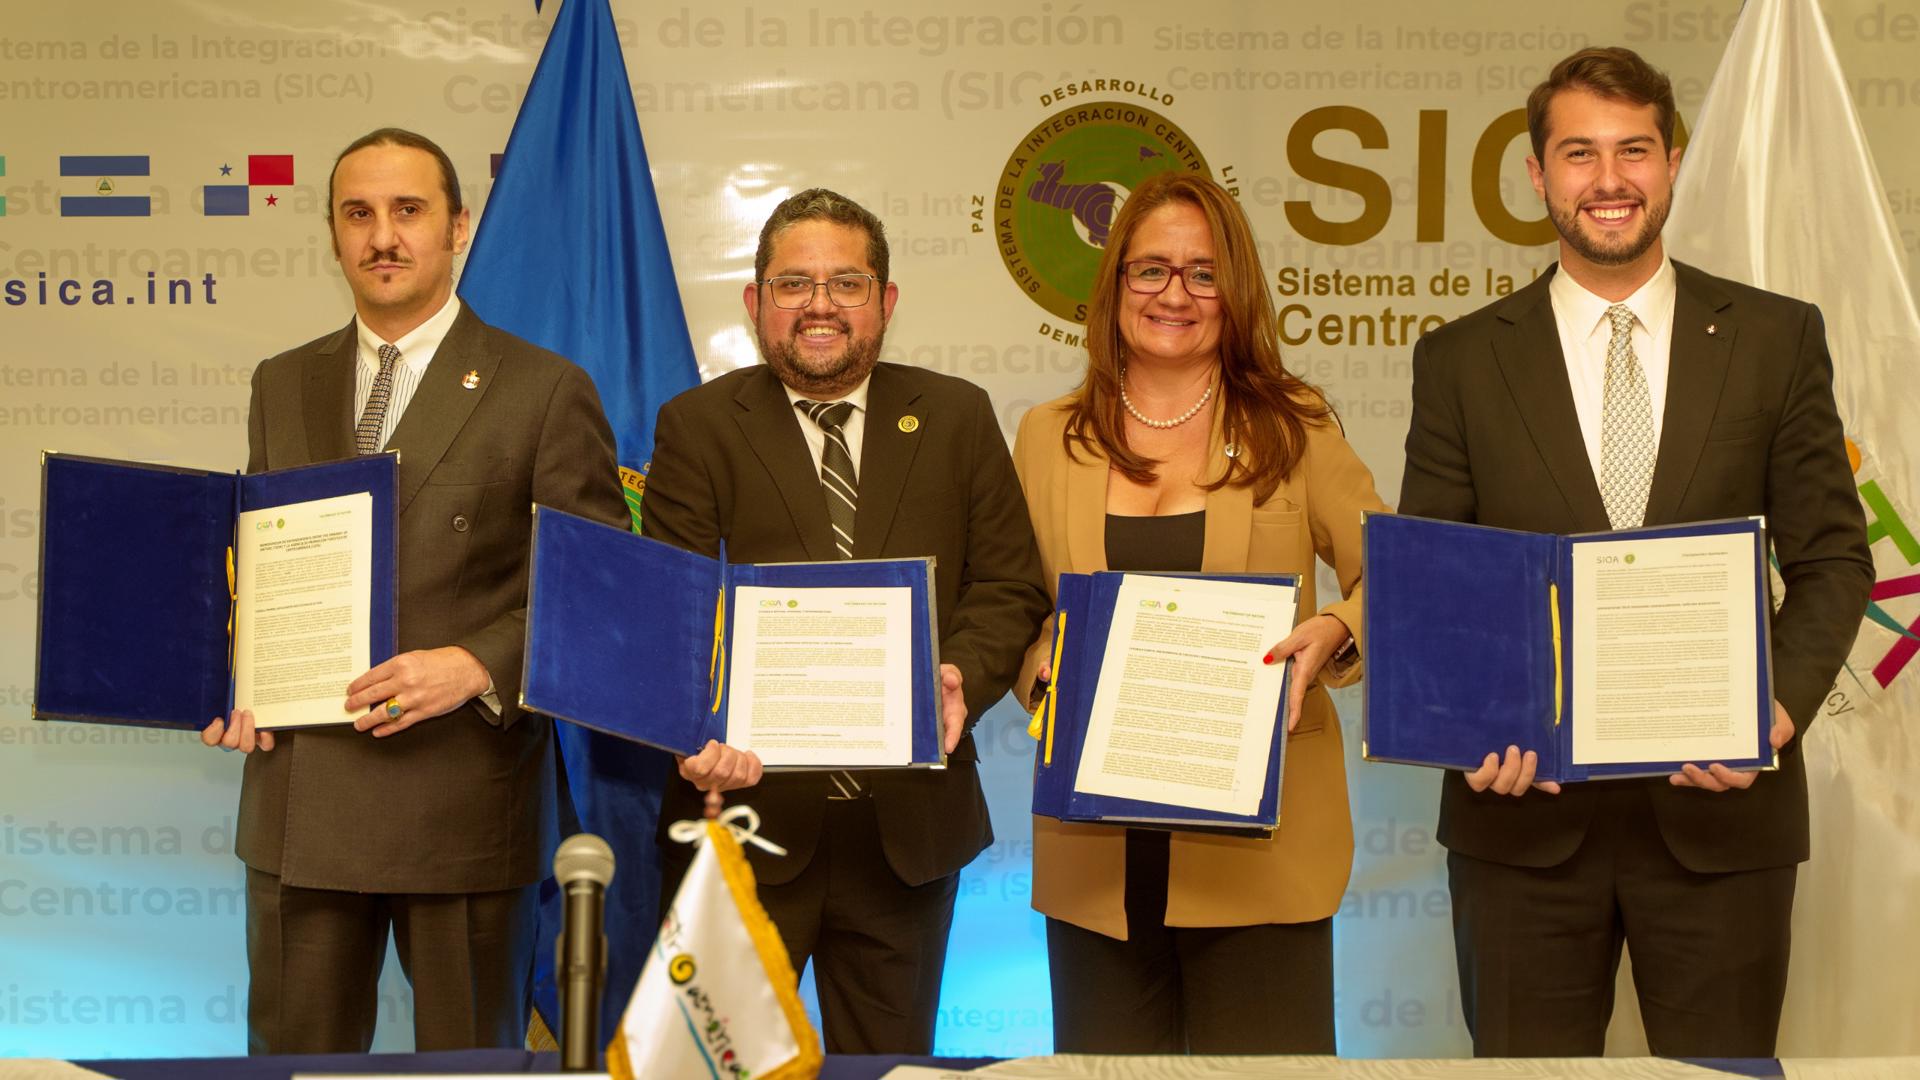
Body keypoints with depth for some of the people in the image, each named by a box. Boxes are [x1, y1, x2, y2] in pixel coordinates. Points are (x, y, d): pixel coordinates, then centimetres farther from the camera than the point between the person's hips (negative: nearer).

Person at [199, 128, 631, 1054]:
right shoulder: (282, 386, 13)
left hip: (464, 801, -4)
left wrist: (478, 665, -18)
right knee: (295, 1053, 11)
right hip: (298, 796, 4)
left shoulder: (544, 392, -2)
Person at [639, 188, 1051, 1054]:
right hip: (747, 809, -2)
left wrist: (963, 673, -16)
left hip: (908, 824, 2)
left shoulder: (957, 418, 9)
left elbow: (1011, 585, 5)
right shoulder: (696, 425, 3)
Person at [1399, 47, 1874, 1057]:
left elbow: (1831, 557, 4)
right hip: (1523, 811, 0)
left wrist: (1782, 706, -13)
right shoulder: (1461, 360, 4)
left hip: (1721, 804, 0)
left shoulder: (1777, 339, 5)